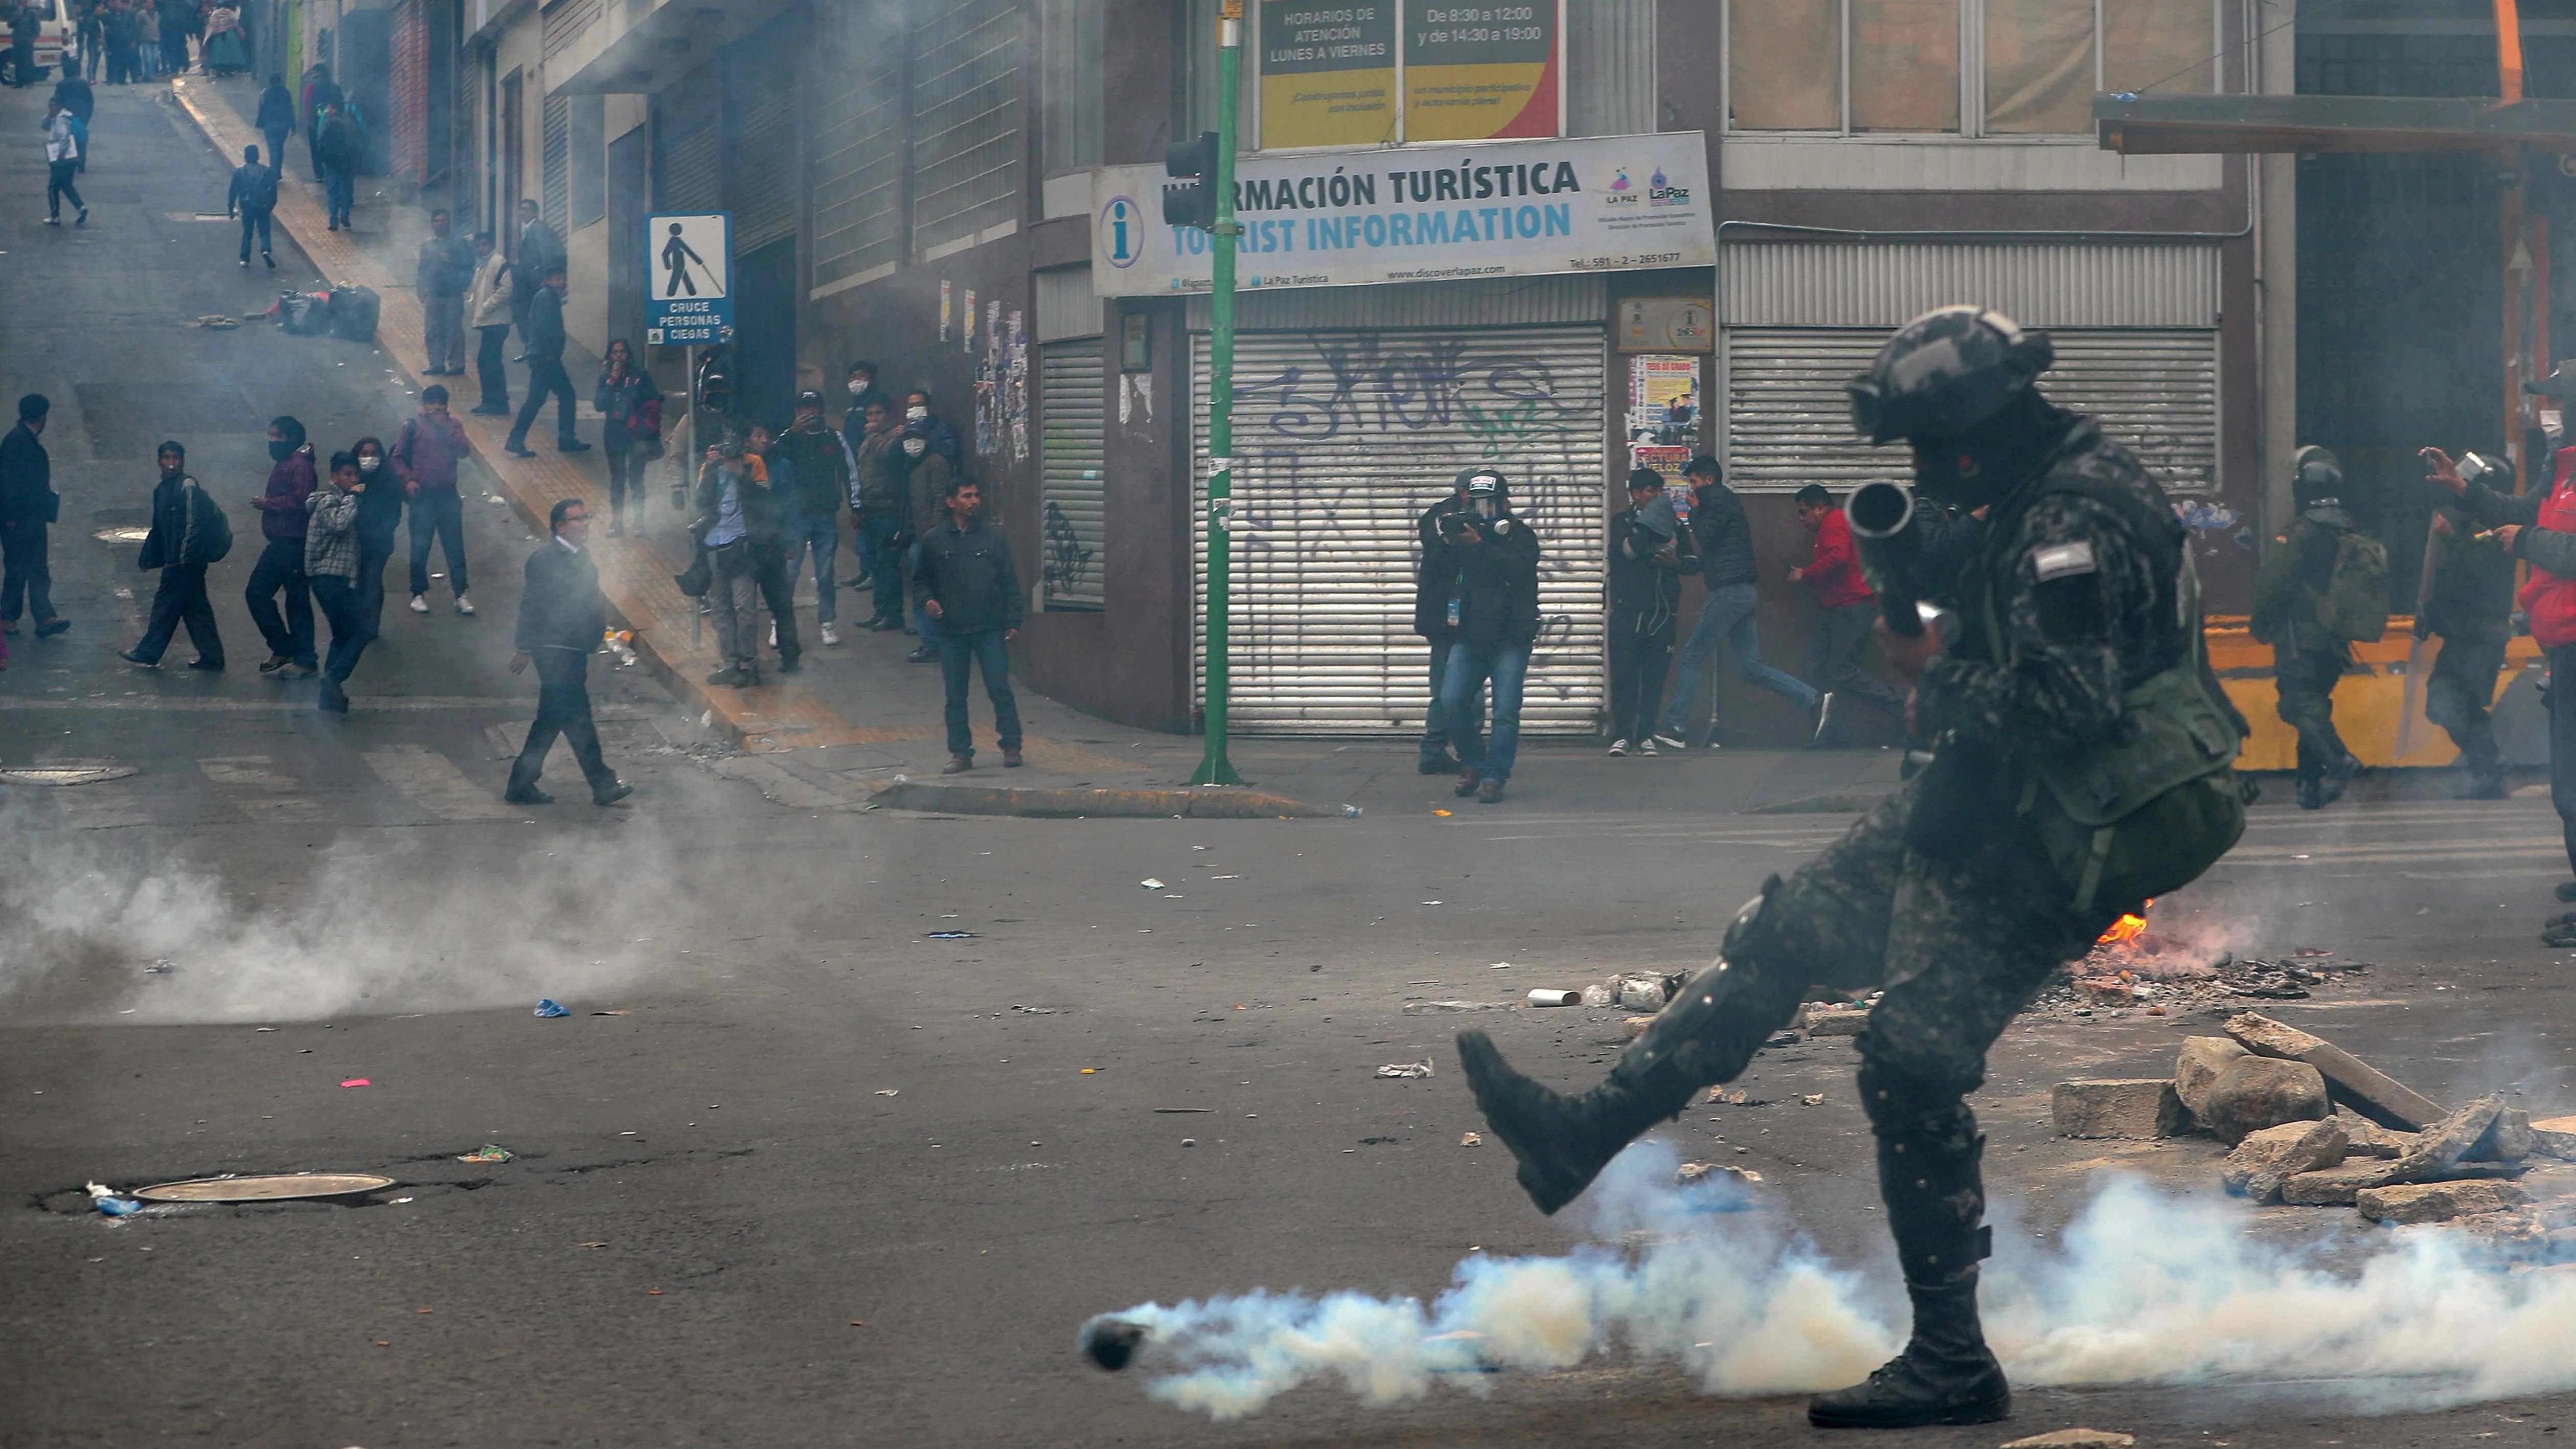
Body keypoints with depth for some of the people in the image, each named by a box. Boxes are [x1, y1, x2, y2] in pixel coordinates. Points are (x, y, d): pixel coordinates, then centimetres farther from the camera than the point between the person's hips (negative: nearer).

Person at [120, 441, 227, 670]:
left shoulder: (187, 487, -13)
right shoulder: (161, 489, 15)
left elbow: (194, 524, -20)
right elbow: (159, 529, 23)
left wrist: (185, 556, -24)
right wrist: (147, 557, 24)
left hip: (186, 561, -9)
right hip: (175, 559, 9)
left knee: (166, 604, 1)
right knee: (196, 607, 10)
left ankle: (149, 653, 10)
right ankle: (211, 657, 13)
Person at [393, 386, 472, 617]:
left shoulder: (453, 425, 4)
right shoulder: (413, 426, -3)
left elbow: (462, 452, -8)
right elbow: (398, 457, 2)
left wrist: (447, 428, -18)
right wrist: (408, 480, -12)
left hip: (448, 494, 2)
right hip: (422, 494, -2)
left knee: (455, 546, 3)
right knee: (420, 547, 3)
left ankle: (461, 595, 7)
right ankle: (419, 594, 16)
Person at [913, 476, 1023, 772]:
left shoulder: (994, 538, 4)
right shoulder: (934, 541, 4)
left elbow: (1010, 582, 5)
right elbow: (920, 579, 14)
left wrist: (1012, 622, -1)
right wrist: (926, 599, -7)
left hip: (990, 629, -1)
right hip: (951, 631, 1)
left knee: (1000, 689, -5)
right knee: (955, 696, 5)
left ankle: (1011, 747, 5)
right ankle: (961, 753, 13)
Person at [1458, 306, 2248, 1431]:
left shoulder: (2082, 521, -24)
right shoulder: (2040, 499, 8)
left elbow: (2061, 699, -32)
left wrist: (1948, 694, -15)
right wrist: (1924, 555, 8)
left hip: (2039, 844, -10)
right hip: (1988, 804, 10)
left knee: (1912, 1060, -9)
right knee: (1785, 935, 13)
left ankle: (1952, 1366, -1)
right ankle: (1588, 1134, 21)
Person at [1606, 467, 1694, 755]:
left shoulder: (1674, 525, 13)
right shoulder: (1622, 523, 3)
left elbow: (1694, 559, 14)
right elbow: (1629, 549, -17)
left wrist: (1677, 562, -7)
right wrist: (1651, 522, -19)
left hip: (1663, 613, 3)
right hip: (1627, 612, -3)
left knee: (1655, 678, 2)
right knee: (1624, 676, -5)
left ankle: (1646, 736, 7)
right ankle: (1621, 736, 0)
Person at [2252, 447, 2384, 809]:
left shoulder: (2306, 531, -14)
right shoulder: (2352, 532, 11)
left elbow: (2274, 583, -13)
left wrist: (2259, 623, 2)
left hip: (2301, 635, -8)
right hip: (2334, 640, 8)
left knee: (2299, 703, -12)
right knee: (2314, 704, 14)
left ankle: (2338, 761, -31)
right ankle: (2311, 785, 12)